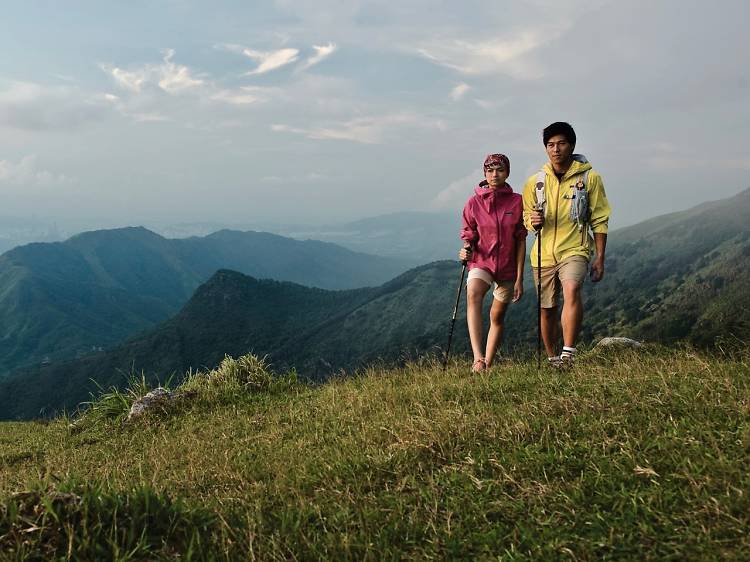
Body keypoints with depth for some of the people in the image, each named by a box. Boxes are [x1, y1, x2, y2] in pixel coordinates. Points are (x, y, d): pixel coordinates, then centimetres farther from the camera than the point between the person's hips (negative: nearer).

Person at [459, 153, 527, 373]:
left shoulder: (517, 201, -3)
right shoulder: (474, 202, -3)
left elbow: (521, 241, -1)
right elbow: (469, 237, 6)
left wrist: (519, 278, -3)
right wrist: (466, 250, -19)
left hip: (507, 266, 2)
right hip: (481, 262, -1)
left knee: (497, 317, 9)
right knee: (473, 297, -31)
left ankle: (487, 365, 24)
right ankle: (477, 357, -43)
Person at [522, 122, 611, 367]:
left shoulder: (590, 178, 1)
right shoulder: (535, 181, 7)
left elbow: (599, 221, 3)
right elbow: (525, 216, 14)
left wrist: (600, 257, -1)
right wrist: (533, 221, -11)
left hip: (575, 250, -3)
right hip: (543, 254, 3)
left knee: (572, 290, -31)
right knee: (547, 310, 9)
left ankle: (568, 353, -30)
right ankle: (552, 360, 27)